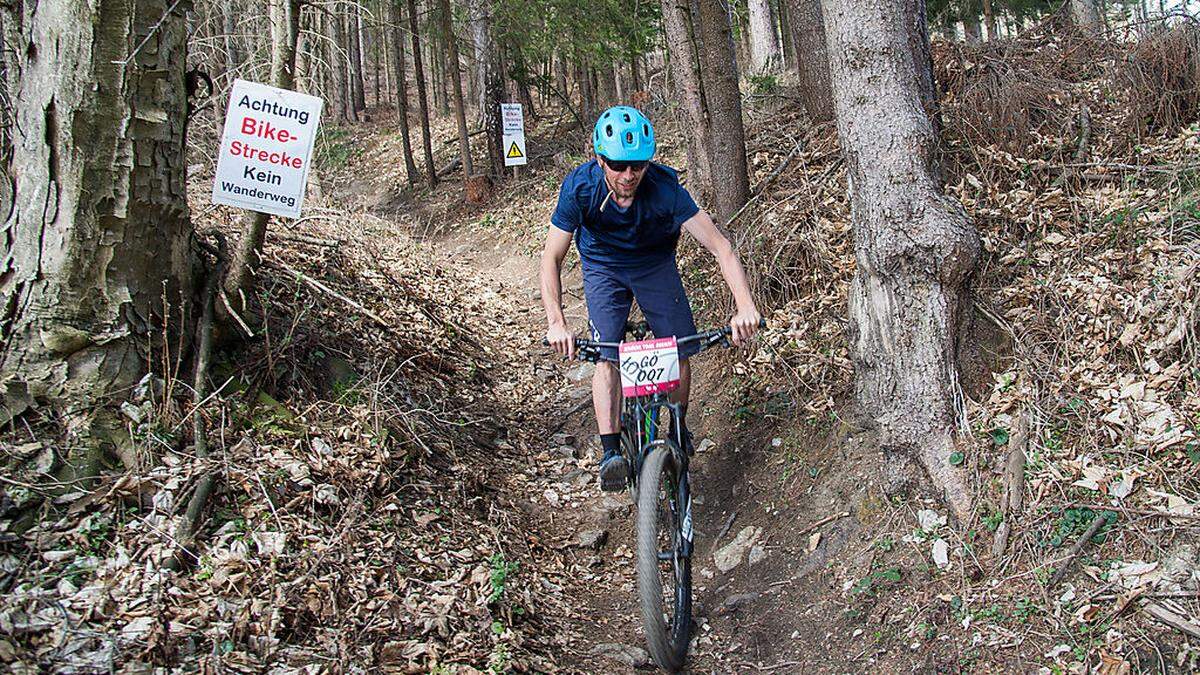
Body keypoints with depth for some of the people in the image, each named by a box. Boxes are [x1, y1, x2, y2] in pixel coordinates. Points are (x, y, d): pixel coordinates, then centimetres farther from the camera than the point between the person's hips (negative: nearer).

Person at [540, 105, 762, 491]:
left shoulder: (665, 187, -32)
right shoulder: (580, 187, -30)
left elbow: (720, 246, -33)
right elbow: (552, 258, -25)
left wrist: (745, 305, -46)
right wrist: (556, 322, -37)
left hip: (655, 263, 1)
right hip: (603, 268, 0)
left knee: (681, 351, -6)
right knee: (606, 354, -18)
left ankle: (678, 428, 20)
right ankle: (611, 451, -18)